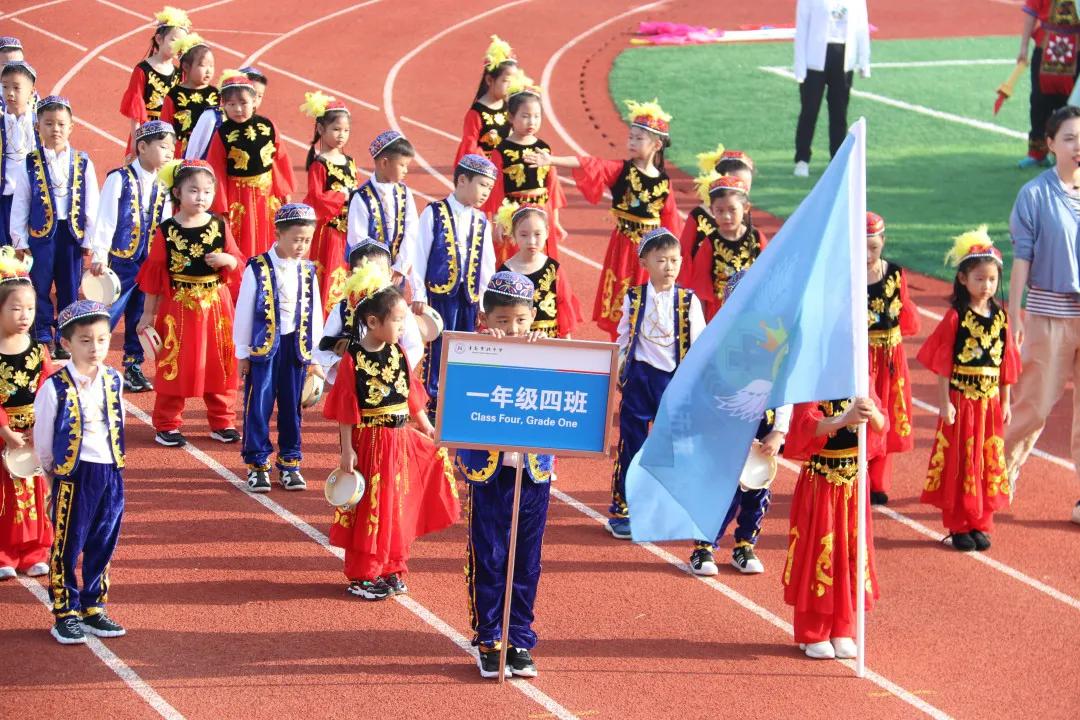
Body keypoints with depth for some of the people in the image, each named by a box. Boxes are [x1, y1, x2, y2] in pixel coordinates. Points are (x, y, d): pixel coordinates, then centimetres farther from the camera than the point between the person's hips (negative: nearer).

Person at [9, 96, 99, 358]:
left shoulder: (83, 164, 1)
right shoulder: (29, 165, -2)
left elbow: (92, 205, 4)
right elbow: (19, 206, 2)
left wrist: (90, 239, 2)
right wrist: (20, 241, -1)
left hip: (72, 234, 1)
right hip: (40, 233, -1)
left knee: (69, 291, 8)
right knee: (40, 289, 4)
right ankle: (43, 340, 13)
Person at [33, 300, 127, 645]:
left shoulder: (114, 381, 3)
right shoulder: (55, 387, -13)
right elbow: (42, 437, -2)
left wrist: (112, 464, 13)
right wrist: (51, 468, 7)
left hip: (110, 474, 5)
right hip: (72, 475, -5)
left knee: (102, 546, 12)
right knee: (68, 547, 3)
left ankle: (93, 607, 23)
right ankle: (65, 614, 12)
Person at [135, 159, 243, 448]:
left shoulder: (220, 226, 0)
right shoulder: (166, 231, -7)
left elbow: (238, 265, 6)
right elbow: (154, 274, -2)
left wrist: (227, 259, -18)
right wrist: (148, 314, 0)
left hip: (216, 306, 2)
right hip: (178, 307, -2)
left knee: (219, 365, 9)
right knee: (174, 368, 3)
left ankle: (222, 422, 23)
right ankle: (167, 425, 13)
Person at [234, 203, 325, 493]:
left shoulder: (308, 272, 5)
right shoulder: (257, 269, -7)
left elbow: (314, 315, 11)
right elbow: (244, 312, -3)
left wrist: (315, 355, 11)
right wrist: (242, 353, -1)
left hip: (296, 348, 3)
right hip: (263, 346, -3)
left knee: (291, 406, 9)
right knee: (259, 406, 1)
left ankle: (290, 463, 19)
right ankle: (257, 464, 10)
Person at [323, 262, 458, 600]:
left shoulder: (398, 353, 4)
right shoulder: (352, 360, -14)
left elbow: (411, 396, 12)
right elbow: (346, 410, -13)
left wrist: (428, 429, 12)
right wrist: (347, 450, -15)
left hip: (401, 442, 6)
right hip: (369, 443, -6)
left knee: (398, 508, 13)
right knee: (369, 511, 2)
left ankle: (392, 570, 25)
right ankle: (362, 575, 13)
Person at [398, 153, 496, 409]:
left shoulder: (481, 222, 12)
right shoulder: (434, 213, -3)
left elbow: (487, 266, 15)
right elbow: (417, 255, -3)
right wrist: (419, 294, -5)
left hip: (469, 295, 5)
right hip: (439, 291, -5)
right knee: (438, 348, -4)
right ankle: (435, 402, 4)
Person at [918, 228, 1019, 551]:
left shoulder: (1000, 317, 4)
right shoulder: (956, 318, -9)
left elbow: (1005, 363, 10)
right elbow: (943, 364, -9)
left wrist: (1005, 402, 9)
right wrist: (944, 403, -12)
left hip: (990, 403, 4)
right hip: (961, 400, -4)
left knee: (988, 464, 8)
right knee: (959, 464, 2)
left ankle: (980, 524, 18)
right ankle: (959, 527, 10)